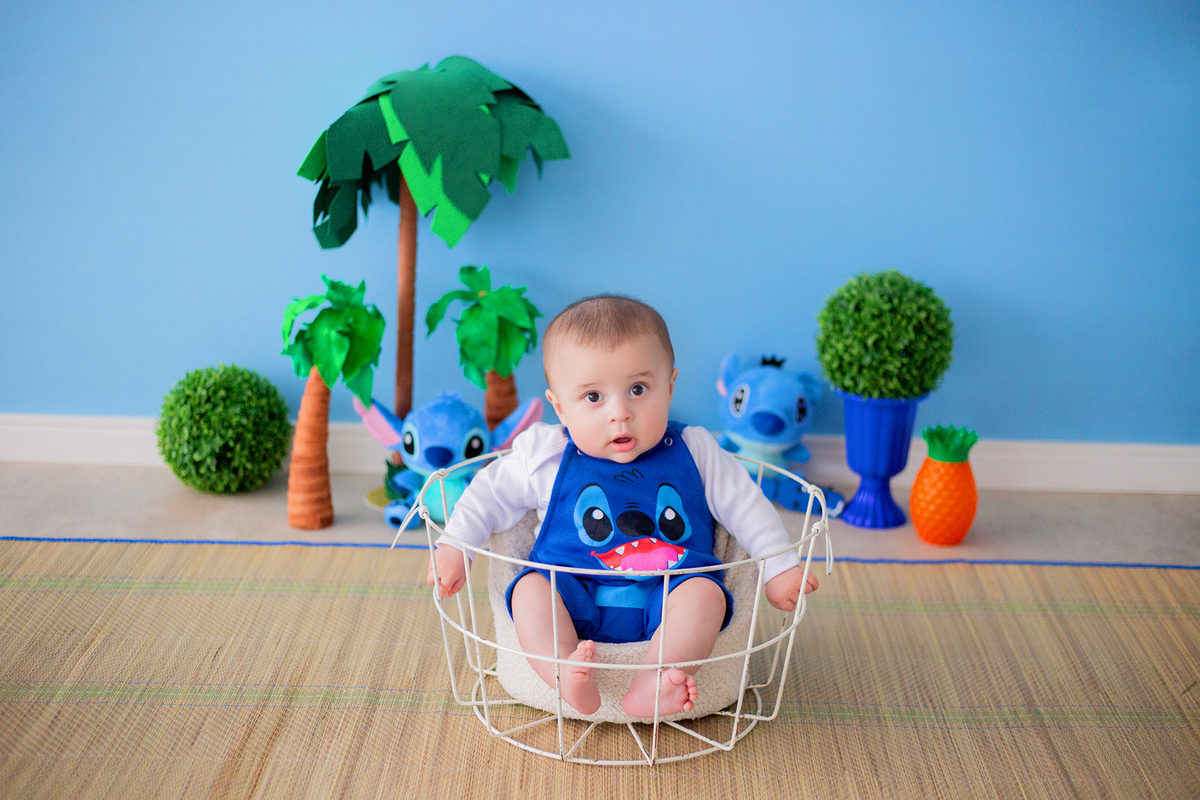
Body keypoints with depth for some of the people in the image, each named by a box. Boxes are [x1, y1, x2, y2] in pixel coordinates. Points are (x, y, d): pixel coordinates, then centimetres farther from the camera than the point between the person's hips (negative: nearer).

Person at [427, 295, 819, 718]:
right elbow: (492, 493, 10)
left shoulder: (692, 453, 1)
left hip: (666, 603, 0)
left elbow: (744, 504, 9)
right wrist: (453, 546, 1)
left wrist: (780, 567, 6)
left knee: (706, 594, -28)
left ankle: (650, 685, -41)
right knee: (529, 589, -26)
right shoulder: (547, 457, -1)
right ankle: (568, 676, -43)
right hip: (573, 598, 0)